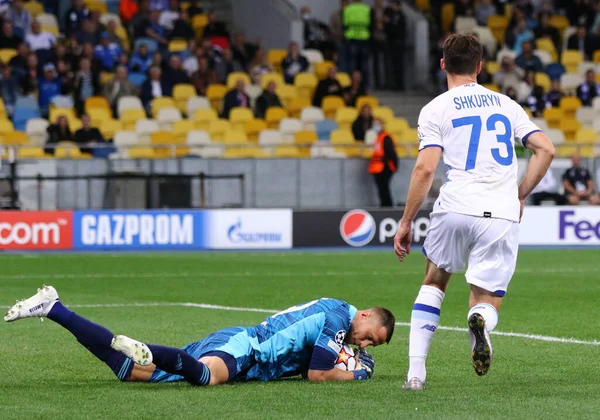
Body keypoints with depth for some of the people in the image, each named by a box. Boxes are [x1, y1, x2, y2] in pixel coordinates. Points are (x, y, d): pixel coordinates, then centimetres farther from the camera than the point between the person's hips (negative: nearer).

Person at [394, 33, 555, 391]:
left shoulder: (435, 110, 4)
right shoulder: (506, 104, 15)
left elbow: (425, 168, -6)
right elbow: (546, 150, 9)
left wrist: (406, 222, 1)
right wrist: (520, 195, 19)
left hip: (456, 208, -1)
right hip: (503, 215, 1)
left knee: (435, 281, 24)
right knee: (487, 303, 8)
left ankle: (416, 372, 14)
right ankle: (481, 320, -32)